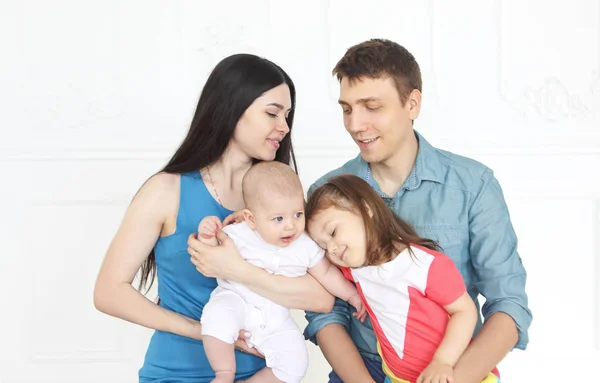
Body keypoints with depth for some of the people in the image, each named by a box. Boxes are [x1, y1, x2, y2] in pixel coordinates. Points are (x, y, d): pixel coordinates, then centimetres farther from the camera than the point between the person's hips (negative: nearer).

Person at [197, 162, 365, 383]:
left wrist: (352, 295, 6)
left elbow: (326, 274, 9)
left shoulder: (306, 247, -2)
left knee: (295, 363, -13)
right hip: (235, 300, -3)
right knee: (219, 316, -37)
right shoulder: (238, 236, -10)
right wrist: (208, 239, -25)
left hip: (275, 321, 3)